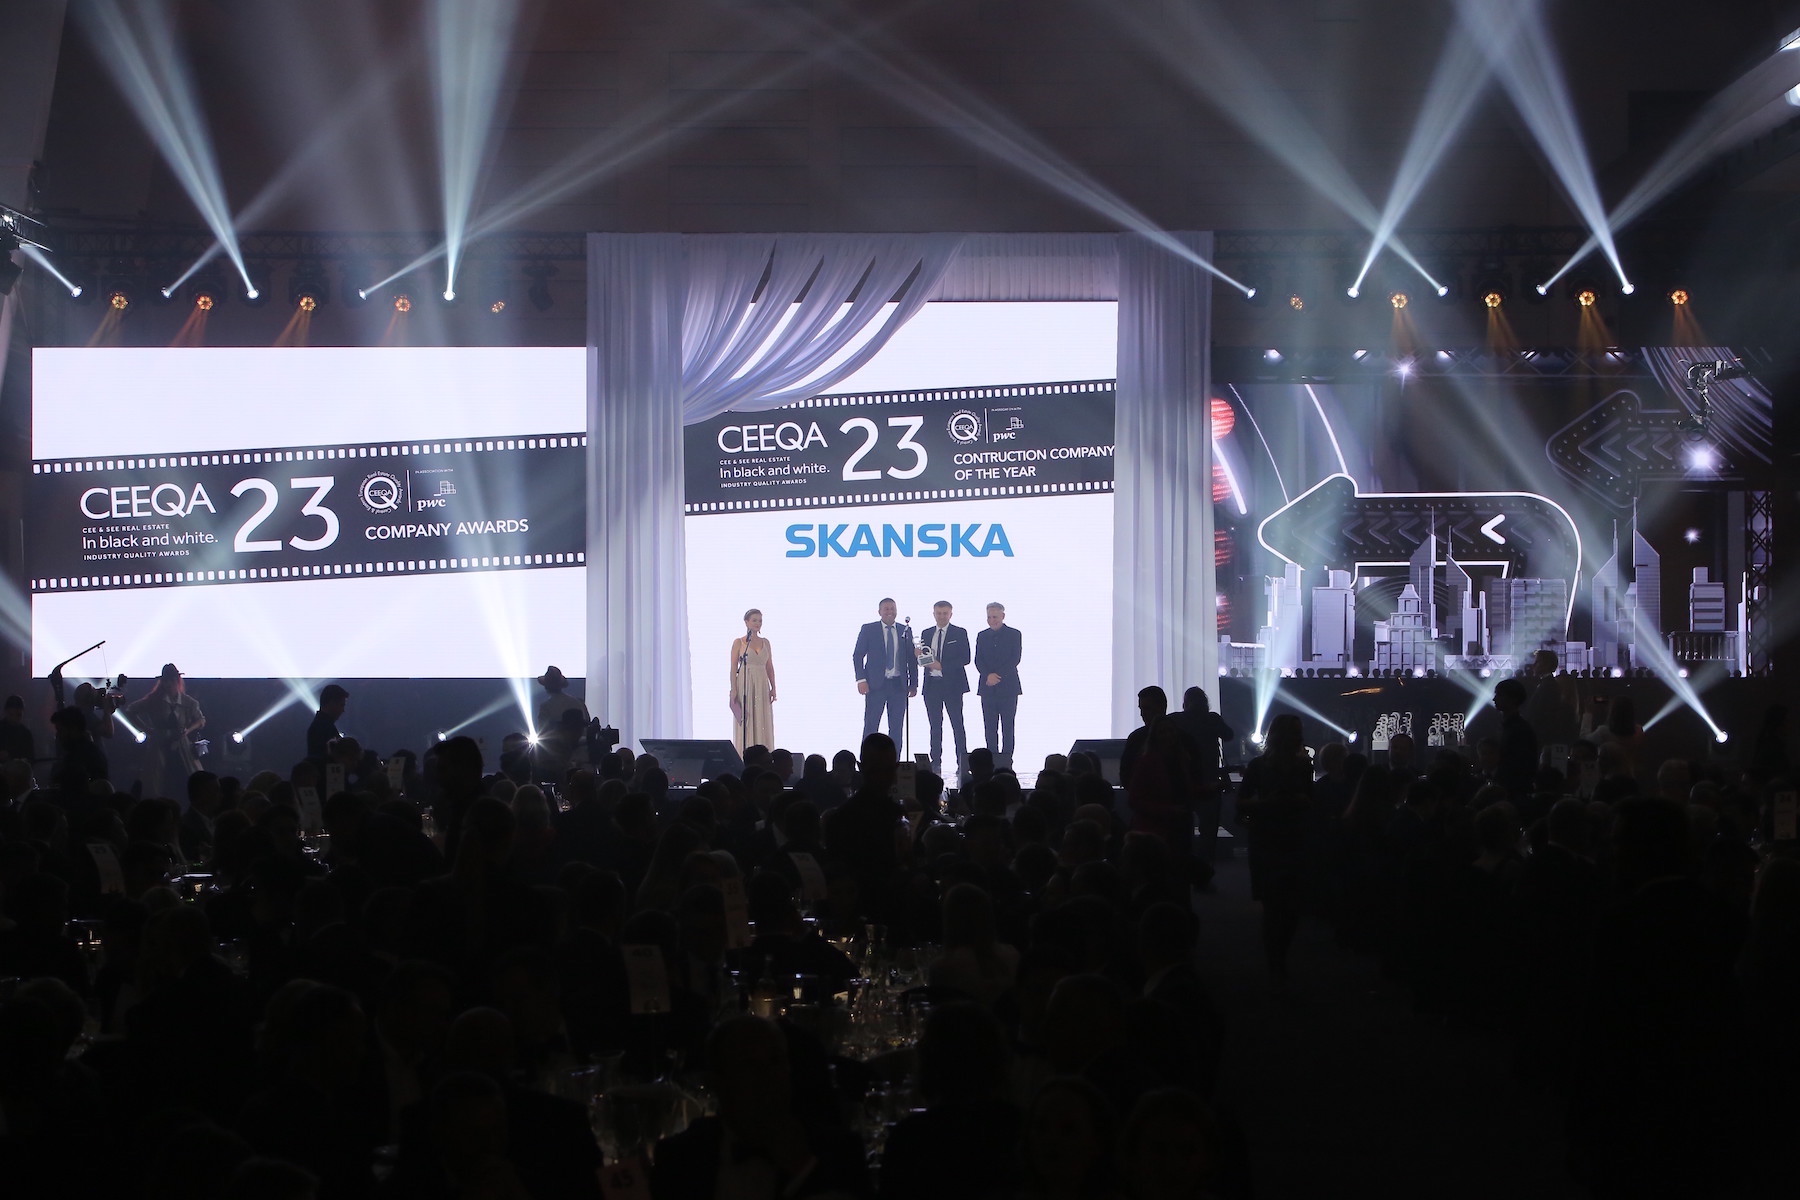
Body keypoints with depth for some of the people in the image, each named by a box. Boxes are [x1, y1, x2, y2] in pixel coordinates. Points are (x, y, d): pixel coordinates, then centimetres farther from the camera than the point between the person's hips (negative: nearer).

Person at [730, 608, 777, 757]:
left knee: (763, 724, 1)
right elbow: (733, 667, -3)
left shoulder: (765, 642, 11)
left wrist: (773, 688, 5)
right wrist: (733, 690, -10)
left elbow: (770, 667, 13)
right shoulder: (739, 642, -1)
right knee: (745, 725, -4)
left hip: (762, 687, 4)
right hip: (745, 686, -4)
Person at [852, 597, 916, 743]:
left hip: (898, 685, 3)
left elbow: (912, 659, 13)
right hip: (876, 684, -3)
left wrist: (913, 684, 8)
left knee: (896, 727, 3)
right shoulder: (868, 630, 3)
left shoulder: (905, 631, 11)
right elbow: (857, 655, 1)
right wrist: (861, 679, -10)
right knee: (870, 725, -4)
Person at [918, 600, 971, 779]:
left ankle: (962, 763, -2)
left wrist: (942, 666, -15)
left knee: (957, 724, -3)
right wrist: (920, 656, -9)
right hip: (932, 685, 4)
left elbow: (965, 659, -7)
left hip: (952, 684, -4)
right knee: (935, 726, 5)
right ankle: (936, 763, 8)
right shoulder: (927, 634, 14)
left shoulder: (959, 633, 1)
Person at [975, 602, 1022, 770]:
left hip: (1008, 686, -3)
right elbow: (978, 661, 5)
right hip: (988, 687, 3)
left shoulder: (1014, 635, 3)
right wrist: (988, 676, -13)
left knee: (1007, 726, -3)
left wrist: (998, 676, -14)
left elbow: (1015, 659, -6)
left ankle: (1006, 761, -3)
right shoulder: (982, 636, 13)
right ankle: (992, 761, 3)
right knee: (990, 726, 1)